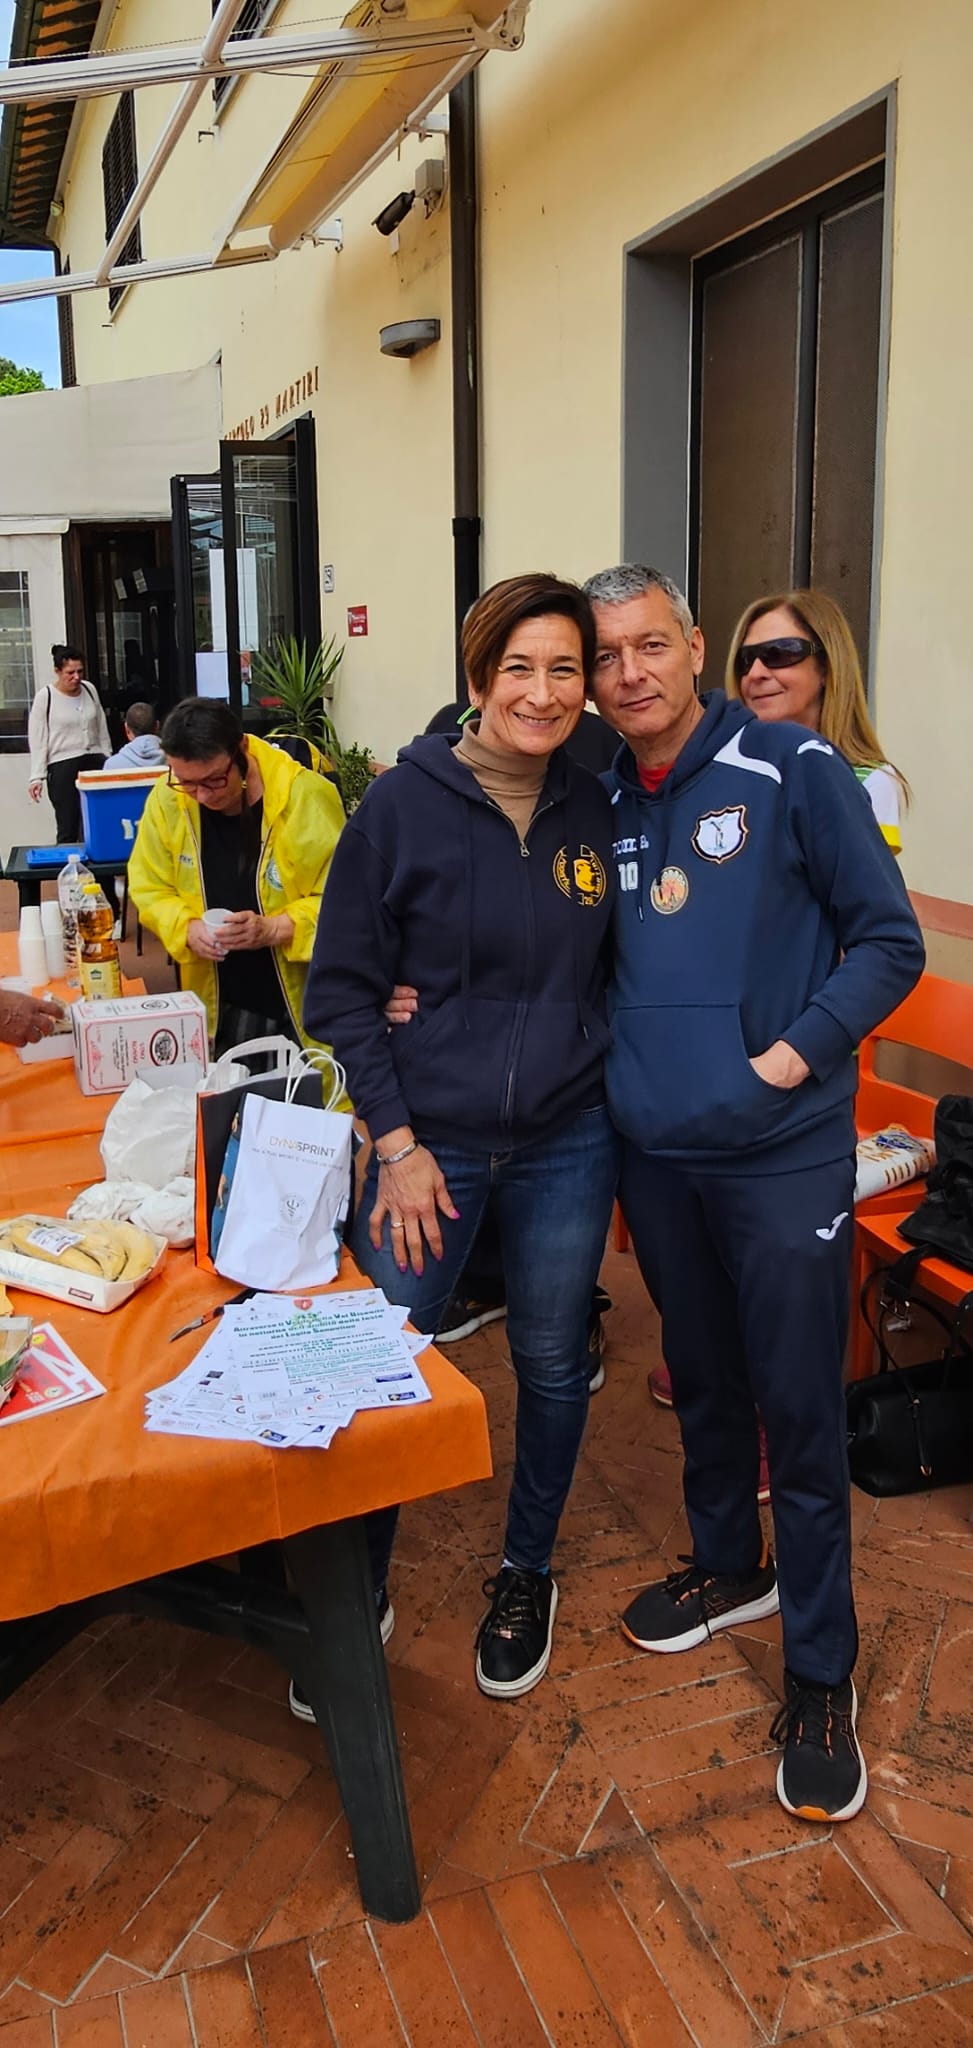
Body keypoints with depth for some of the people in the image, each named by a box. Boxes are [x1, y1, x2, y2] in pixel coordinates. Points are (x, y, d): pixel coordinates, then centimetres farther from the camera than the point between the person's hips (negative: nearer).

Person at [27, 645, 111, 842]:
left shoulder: (89, 689, 8)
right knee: (68, 830, -2)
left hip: (94, 763, 4)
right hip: (63, 767, -4)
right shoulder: (45, 697, -5)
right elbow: (37, 741, -5)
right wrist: (36, 777, -11)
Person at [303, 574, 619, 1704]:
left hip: (565, 1143, 3)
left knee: (551, 1363, 15)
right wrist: (397, 1142, -12)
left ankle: (525, 1573, 40)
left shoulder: (593, 812, 1)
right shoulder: (402, 804, -8)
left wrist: (614, 1093, 4)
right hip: (427, 1140, -3)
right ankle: (357, 1593, 30)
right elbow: (340, 987, -6)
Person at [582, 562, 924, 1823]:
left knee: (800, 1409, 3)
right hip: (655, 1151, 5)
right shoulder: (602, 803, 6)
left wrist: (792, 1054, -17)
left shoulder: (794, 772, -9)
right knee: (702, 1378, 20)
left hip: (783, 1153, -4)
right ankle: (729, 1567, 43)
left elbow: (889, 943, -7)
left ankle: (821, 1672, 21)